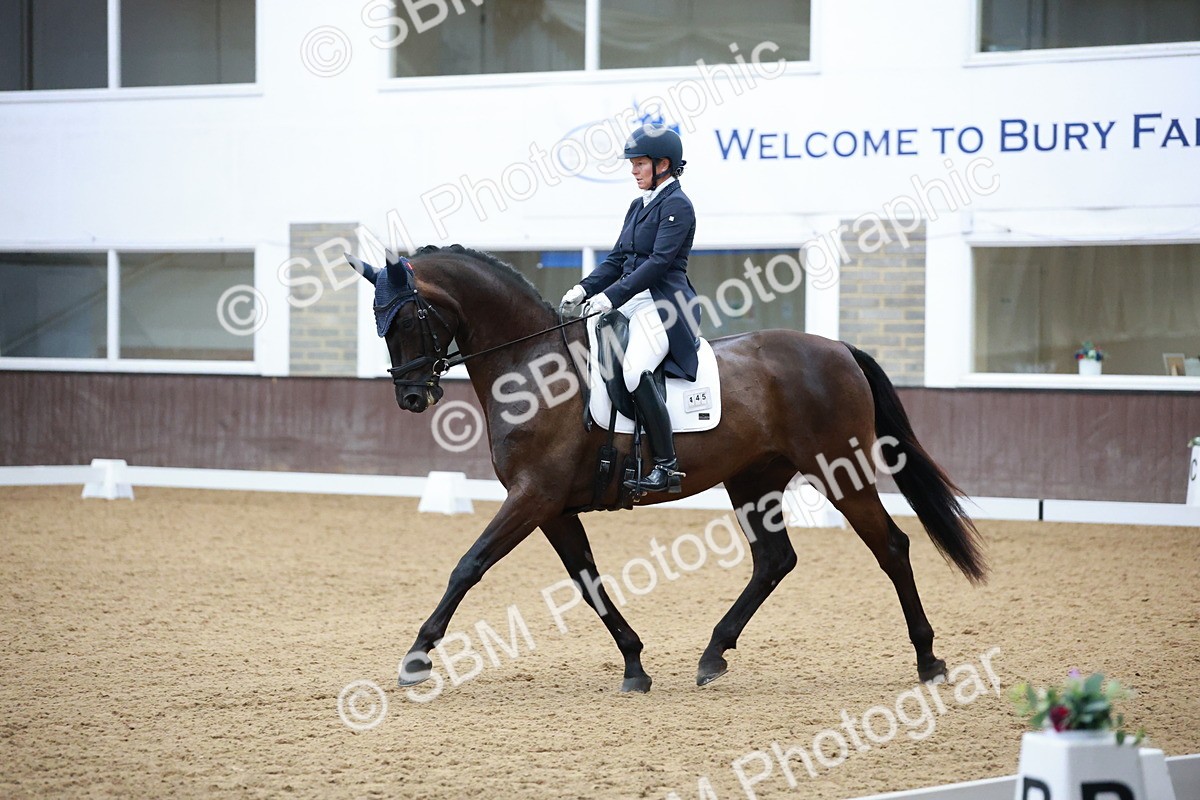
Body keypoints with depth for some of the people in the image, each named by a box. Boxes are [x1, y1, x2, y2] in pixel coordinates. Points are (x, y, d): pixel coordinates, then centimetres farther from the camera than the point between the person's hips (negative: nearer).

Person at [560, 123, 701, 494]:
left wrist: (611, 296, -22)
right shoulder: (639, 206, 19)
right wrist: (585, 289, 2)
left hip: (663, 304, -10)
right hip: (631, 303, 10)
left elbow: (659, 261, -18)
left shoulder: (677, 205, -8)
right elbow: (618, 259, 19)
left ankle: (667, 466, -27)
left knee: (634, 372, -29)